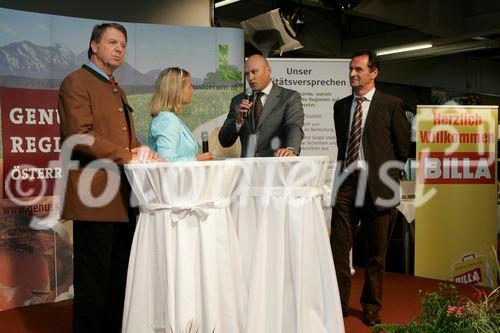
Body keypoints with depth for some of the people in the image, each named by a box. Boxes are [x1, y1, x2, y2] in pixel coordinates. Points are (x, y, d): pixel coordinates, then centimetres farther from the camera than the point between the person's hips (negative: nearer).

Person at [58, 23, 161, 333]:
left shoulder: (118, 91, 24)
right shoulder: (77, 82, -4)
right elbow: (80, 135, -17)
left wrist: (142, 153, 4)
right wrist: (127, 157, -17)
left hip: (123, 199, 9)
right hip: (95, 198, -9)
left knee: (120, 278, 13)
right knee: (94, 281, -1)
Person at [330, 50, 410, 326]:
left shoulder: (391, 105, -1)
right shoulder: (341, 106, 12)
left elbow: (403, 147, 4)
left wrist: (388, 177, 6)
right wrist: (345, 171, 14)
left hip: (376, 184, -3)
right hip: (346, 182, 3)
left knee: (376, 252, 8)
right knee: (338, 247, 2)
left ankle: (371, 308, 23)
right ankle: (339, 304, 16)